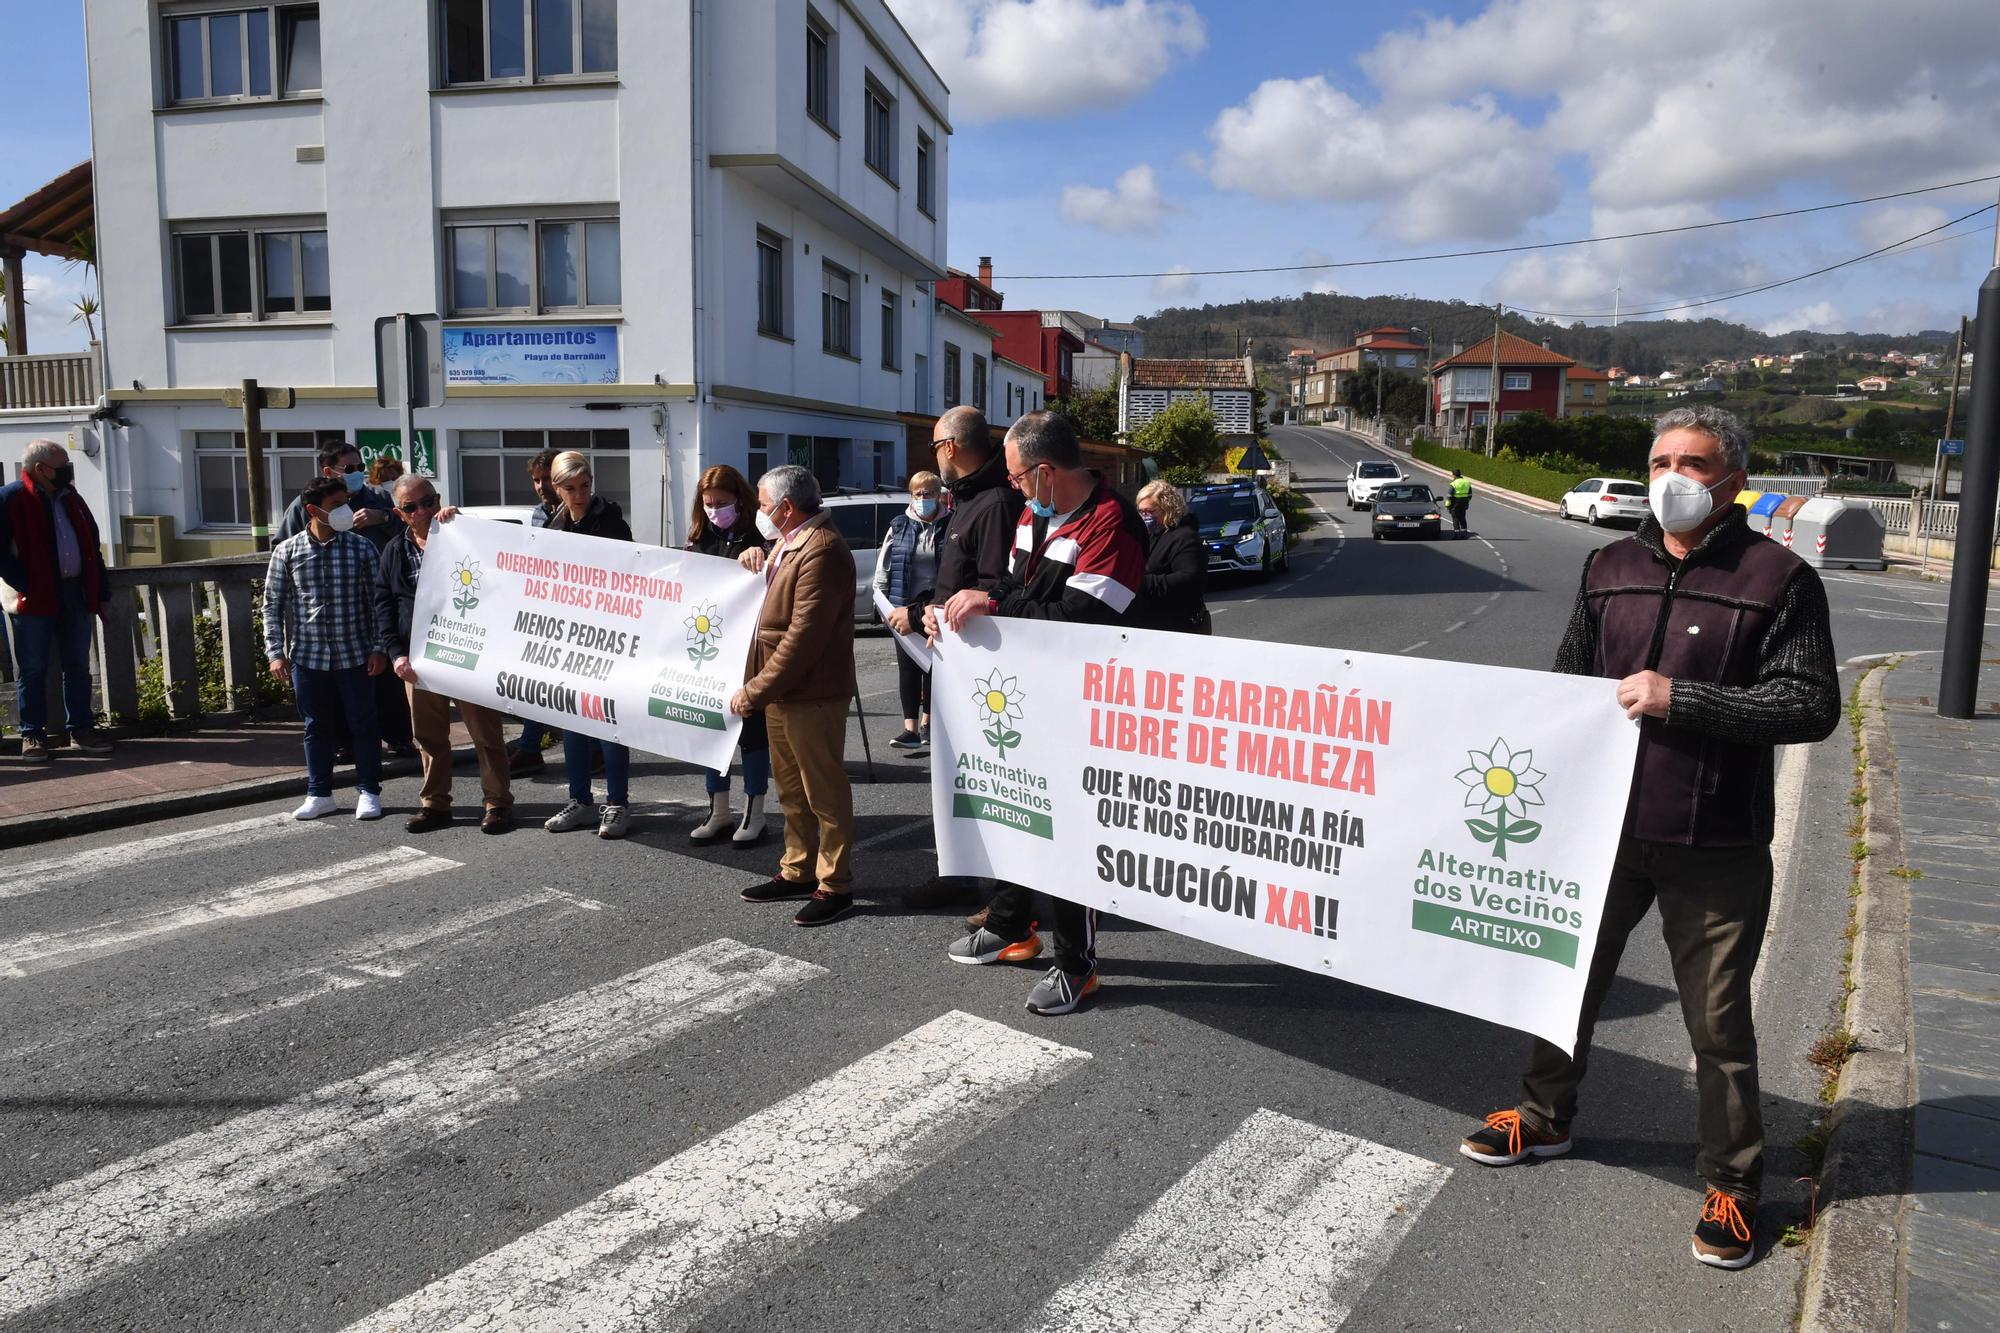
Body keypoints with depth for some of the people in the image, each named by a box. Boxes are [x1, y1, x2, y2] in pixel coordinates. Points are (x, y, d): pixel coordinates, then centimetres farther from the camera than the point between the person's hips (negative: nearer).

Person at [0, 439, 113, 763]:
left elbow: (92, 546, 17)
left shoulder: (71, 498, 14)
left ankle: (81, 730, 17)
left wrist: (99, 593, 12)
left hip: (77, 594, 6)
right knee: (33, 670, 2)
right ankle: (33, 736, 9)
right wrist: (26, 585, -17)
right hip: (35, 600, -6)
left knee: (78, 667, 10)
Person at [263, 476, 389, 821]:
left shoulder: (362, 548, -2)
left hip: (354, 654, -1)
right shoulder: (287, 552, 1)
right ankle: (319, 794, 23)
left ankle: (369, 792, 17)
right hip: (306, 655, 1)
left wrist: (378, 648, -5)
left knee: (362, 723, 5)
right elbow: (273, 604, 5)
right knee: (316, 726, 11)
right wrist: (276, 652, -1)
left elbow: (376, 601, 0)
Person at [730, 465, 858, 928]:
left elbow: (803, 636, -24)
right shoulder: (788, 543, 14)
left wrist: (755, 691, -21)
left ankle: (835, 885, 9)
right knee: (791, 788, 18)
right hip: (781, 690, 11)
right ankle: (798, 871, 31)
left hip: (811, 695, -11)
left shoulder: (821, 551, -20)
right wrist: (756, 561, 12)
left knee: (824, 791, 0)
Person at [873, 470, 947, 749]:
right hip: (904, 608, 2)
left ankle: (926, 721, 23)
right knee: (908, 665, 0)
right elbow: (882, 568, 9)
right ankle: (911, 728, -1)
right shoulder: (898, 527, 6)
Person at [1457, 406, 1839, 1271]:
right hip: (1602, 825, 5)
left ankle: (1732, 1183, 26)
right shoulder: (1610, 568, 7)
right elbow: (1569, 680, 14)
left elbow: (1812, 705, -13)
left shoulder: (1777, 579, -8)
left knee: (1718, 1020, 7)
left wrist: (1680, 699, -21)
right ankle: (1544, 1119, 39)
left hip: (1715, 846, -4)